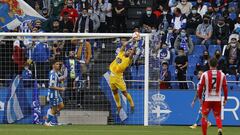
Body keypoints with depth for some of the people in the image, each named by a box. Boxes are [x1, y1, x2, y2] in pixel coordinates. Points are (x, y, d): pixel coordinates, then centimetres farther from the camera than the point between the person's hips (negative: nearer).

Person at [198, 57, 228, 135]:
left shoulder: (205, 74, -6)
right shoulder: (222, 75, -1)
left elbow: (200, 87, -5)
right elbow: (225, 87, 1)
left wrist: (200, 98, 6)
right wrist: (225, 99, 10)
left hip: (207, 99, -2)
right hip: (218, 99, 2)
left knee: (204, 117, 11)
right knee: (217, 116, 13)